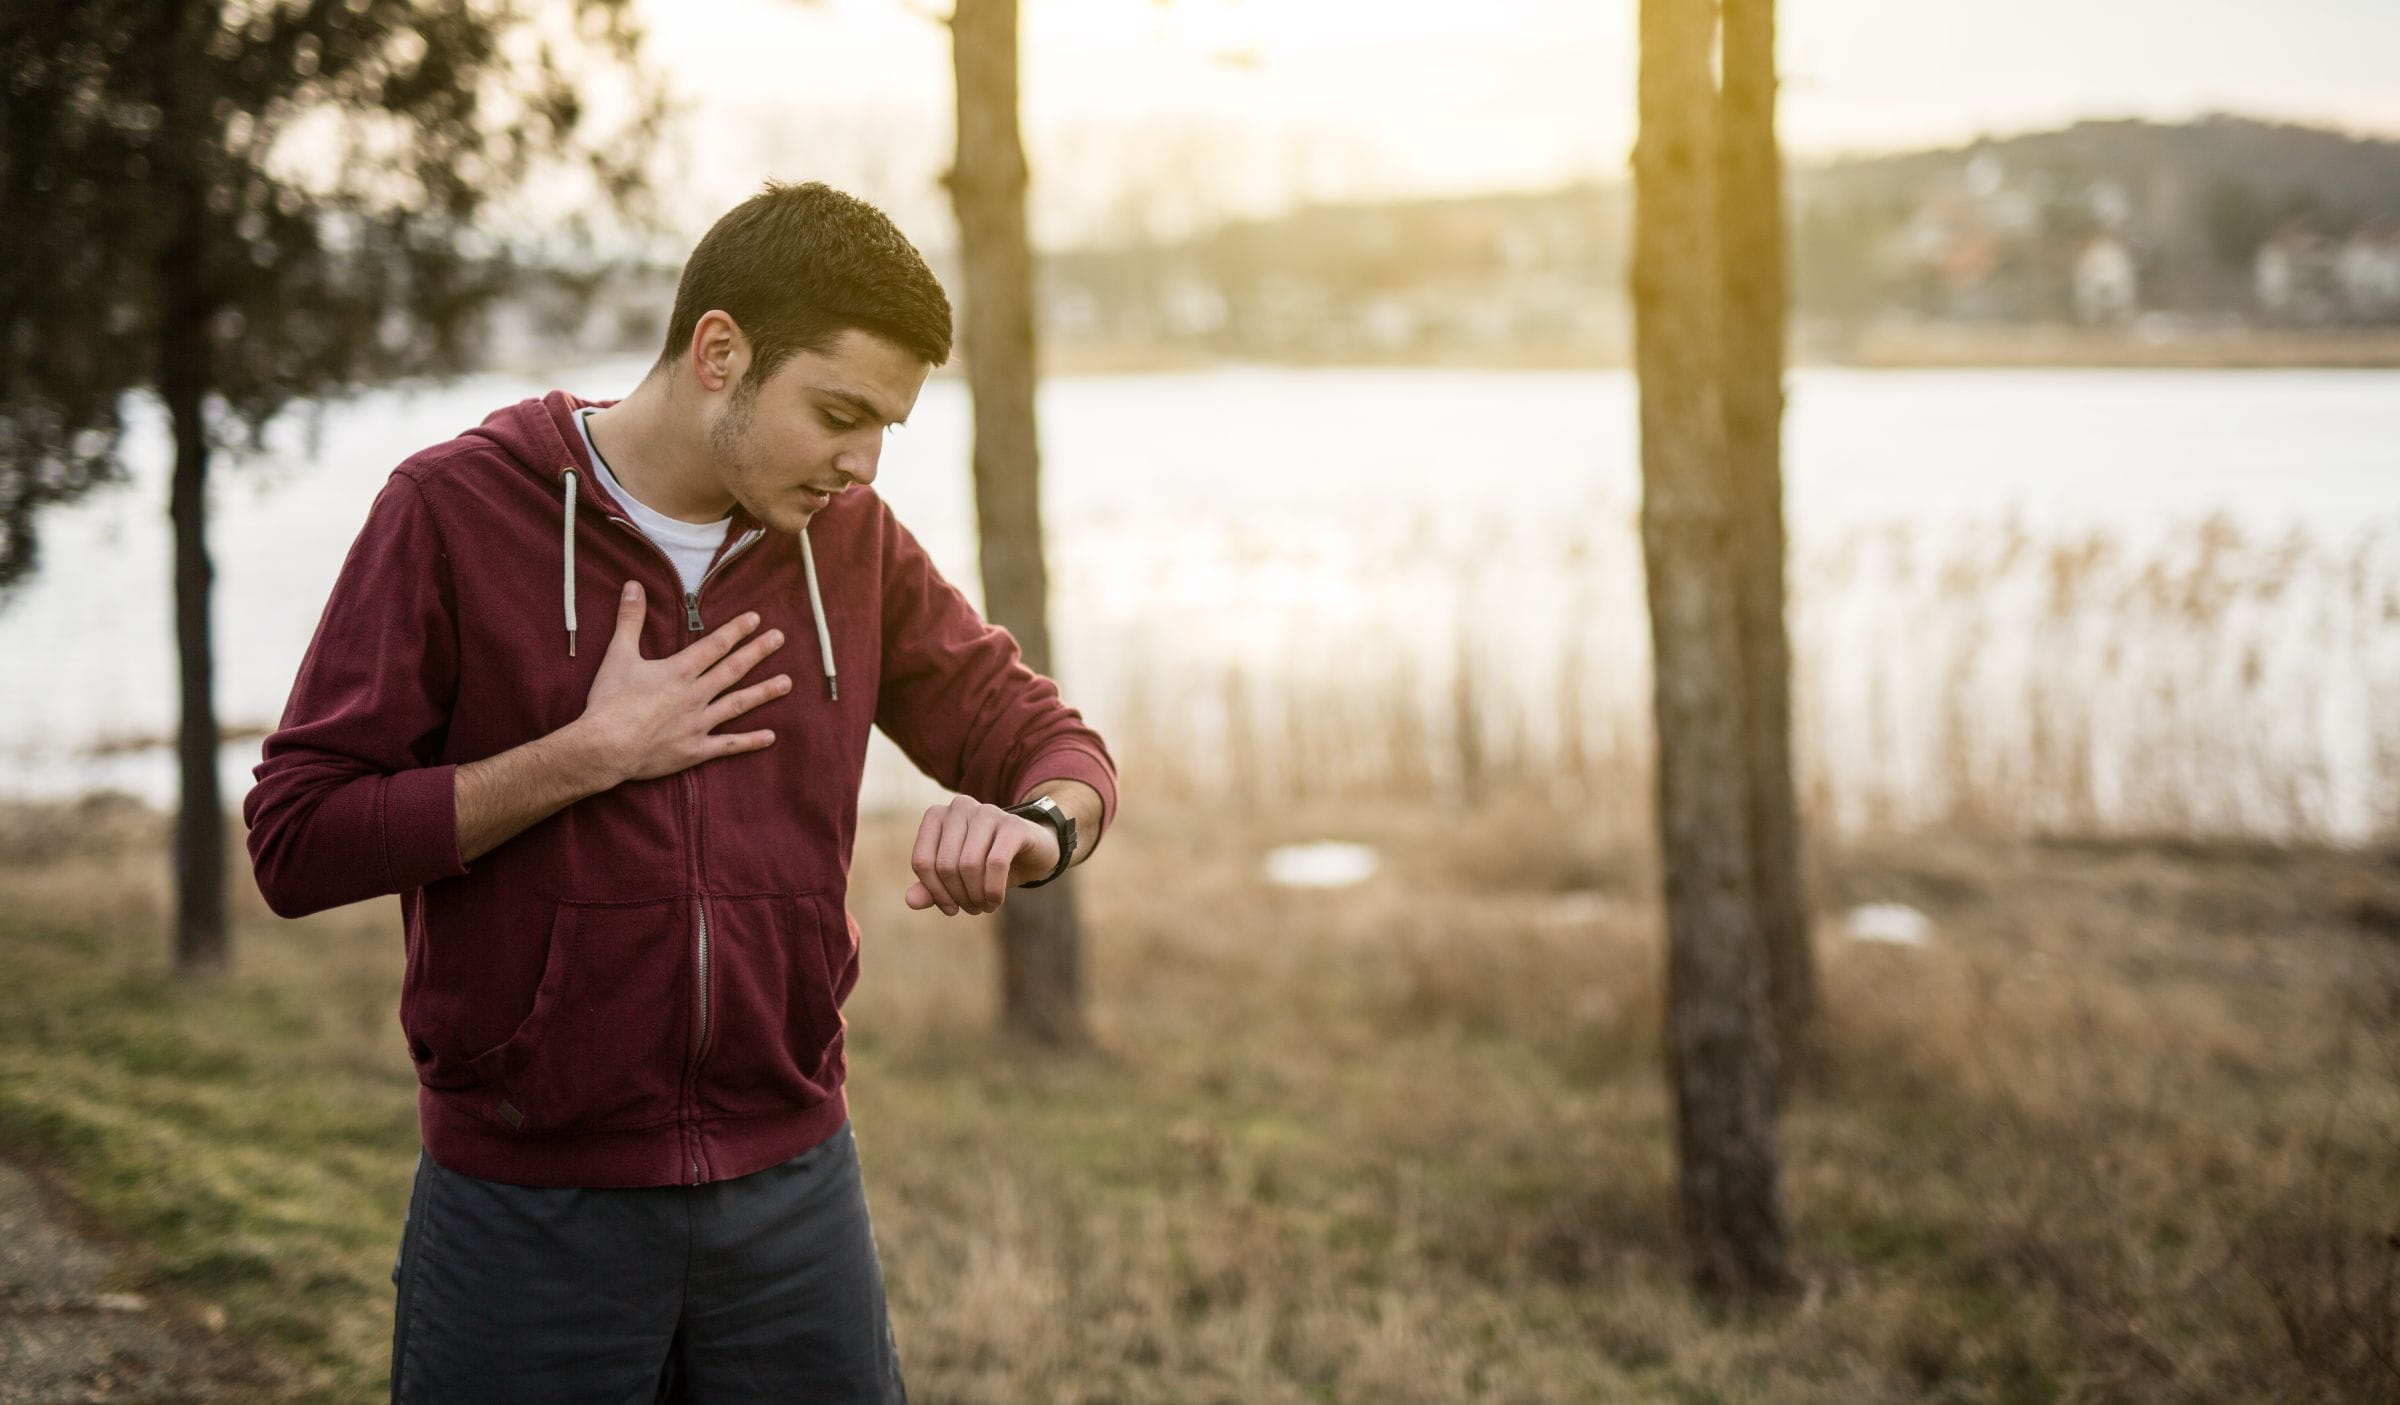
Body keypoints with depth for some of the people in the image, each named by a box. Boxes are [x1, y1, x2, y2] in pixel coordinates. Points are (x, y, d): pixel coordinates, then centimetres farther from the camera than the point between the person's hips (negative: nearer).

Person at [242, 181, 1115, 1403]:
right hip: (527, 1207, -4)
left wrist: (1033, 827, -13)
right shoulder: (456, 510, -8)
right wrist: (592, 756, -17)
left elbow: (1046, 737, 11)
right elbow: (295, 843, -11)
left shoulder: (850, 538, 5)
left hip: (795, 1191, 4)